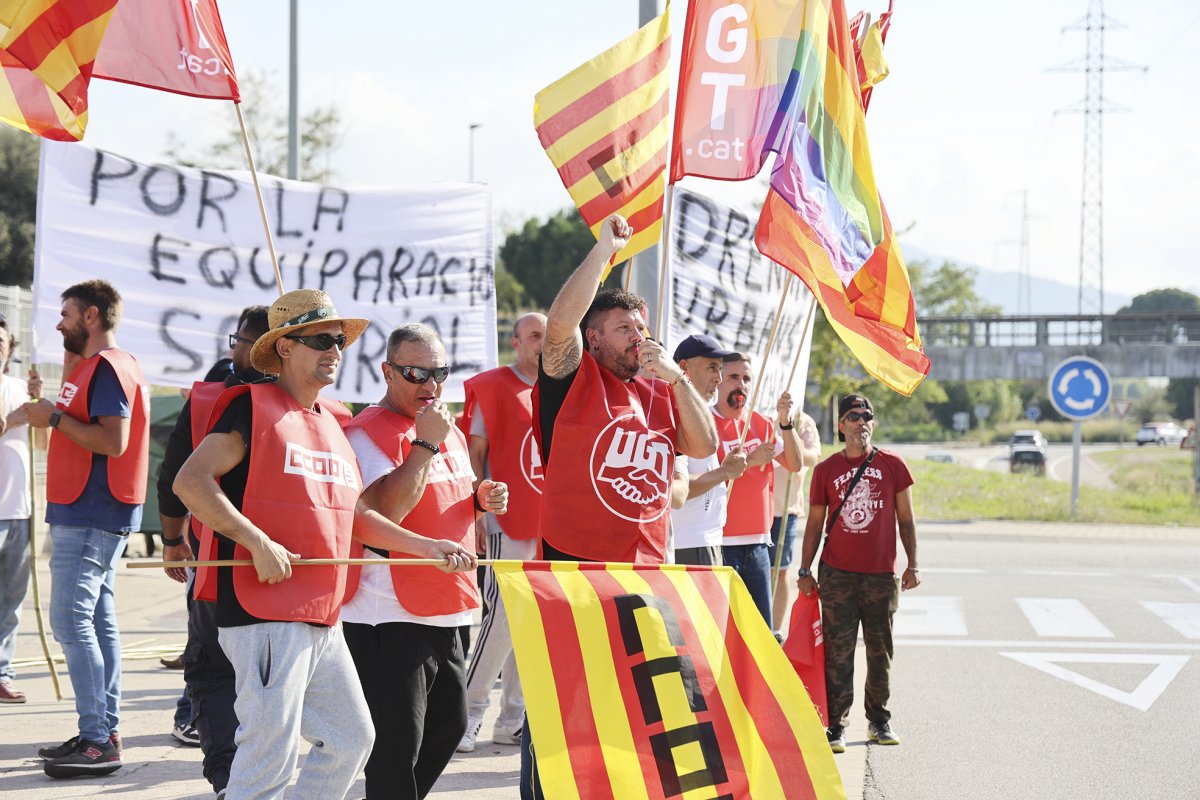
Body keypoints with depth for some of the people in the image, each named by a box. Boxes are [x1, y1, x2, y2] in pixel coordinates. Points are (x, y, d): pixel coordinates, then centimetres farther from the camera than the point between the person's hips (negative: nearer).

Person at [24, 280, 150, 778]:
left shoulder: (108, 368, -14)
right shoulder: (97, 365, 19)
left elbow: (113, 442, -23)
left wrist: (55, 418, -16)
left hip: (89, 517, -11)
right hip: (92, 515, 11)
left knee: (71, 619, -13)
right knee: (98, 620, 12)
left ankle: (98, 741, -15)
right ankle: (104, 731, 15)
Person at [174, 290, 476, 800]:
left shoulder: (332, 424, 19)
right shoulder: (253, 407, -6)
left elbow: (353, 515, 23)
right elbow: (190, 481, -16)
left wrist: (427, 547, 15)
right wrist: (257, 542, -23)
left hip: (322, 621, 9)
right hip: (264, 612, -9)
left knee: (351, 738, 14)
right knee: (271, 754, -10)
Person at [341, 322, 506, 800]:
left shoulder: (450, 432, 15)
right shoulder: (369, 431, -12)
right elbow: (386, 511, -25)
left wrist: (481, 499, 6)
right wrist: (426, 444, -23)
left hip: (443, 607, 9)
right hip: (391, 614, -9)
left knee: (449, 725, 17)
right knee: (398, 742, -7)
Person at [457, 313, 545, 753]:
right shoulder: (492, 386, -2)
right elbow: (475, 452, -4)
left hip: (554, 524, 6)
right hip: (508, 523, -6)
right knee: (503, 615, -12)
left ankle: (512, 718, 15)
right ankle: (469, 713, -3)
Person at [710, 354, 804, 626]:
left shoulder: (762, 423, 13)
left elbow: (794, 464, 6)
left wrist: (785, 422, -7)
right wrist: (748, 461, -16)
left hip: (757, 543, 6)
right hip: (719, 545, -6)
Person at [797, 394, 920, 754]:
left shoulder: (892, 465, 5)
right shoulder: (826, 470, 5)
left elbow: (905, 519, 9)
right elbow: (815, 523, 9)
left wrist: (912, 564, 2)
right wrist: (805, 570, 4)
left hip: (881, 575, 1)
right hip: (837, 574, -1)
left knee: (880, 651, 8)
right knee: (837, 651, -4)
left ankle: (879, 720, 20)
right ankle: (836, 725, -2)